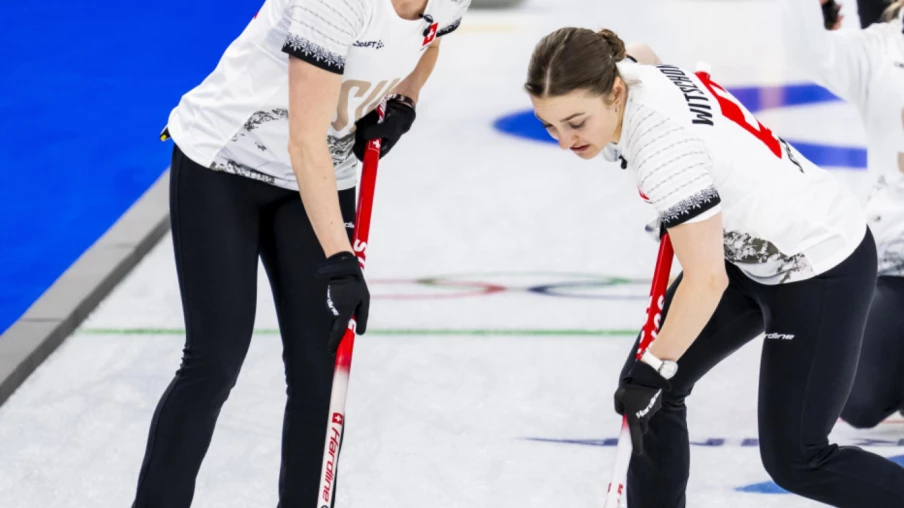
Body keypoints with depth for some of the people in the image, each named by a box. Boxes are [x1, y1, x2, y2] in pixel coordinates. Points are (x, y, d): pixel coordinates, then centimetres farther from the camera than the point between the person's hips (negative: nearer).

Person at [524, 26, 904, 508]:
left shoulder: (661, 138, -34)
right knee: (648, 384, 3)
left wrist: (655, 367, -20)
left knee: (795, 461, -1)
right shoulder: (629, 75, -9)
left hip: (821, 267, -9)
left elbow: (707, 279, -30)